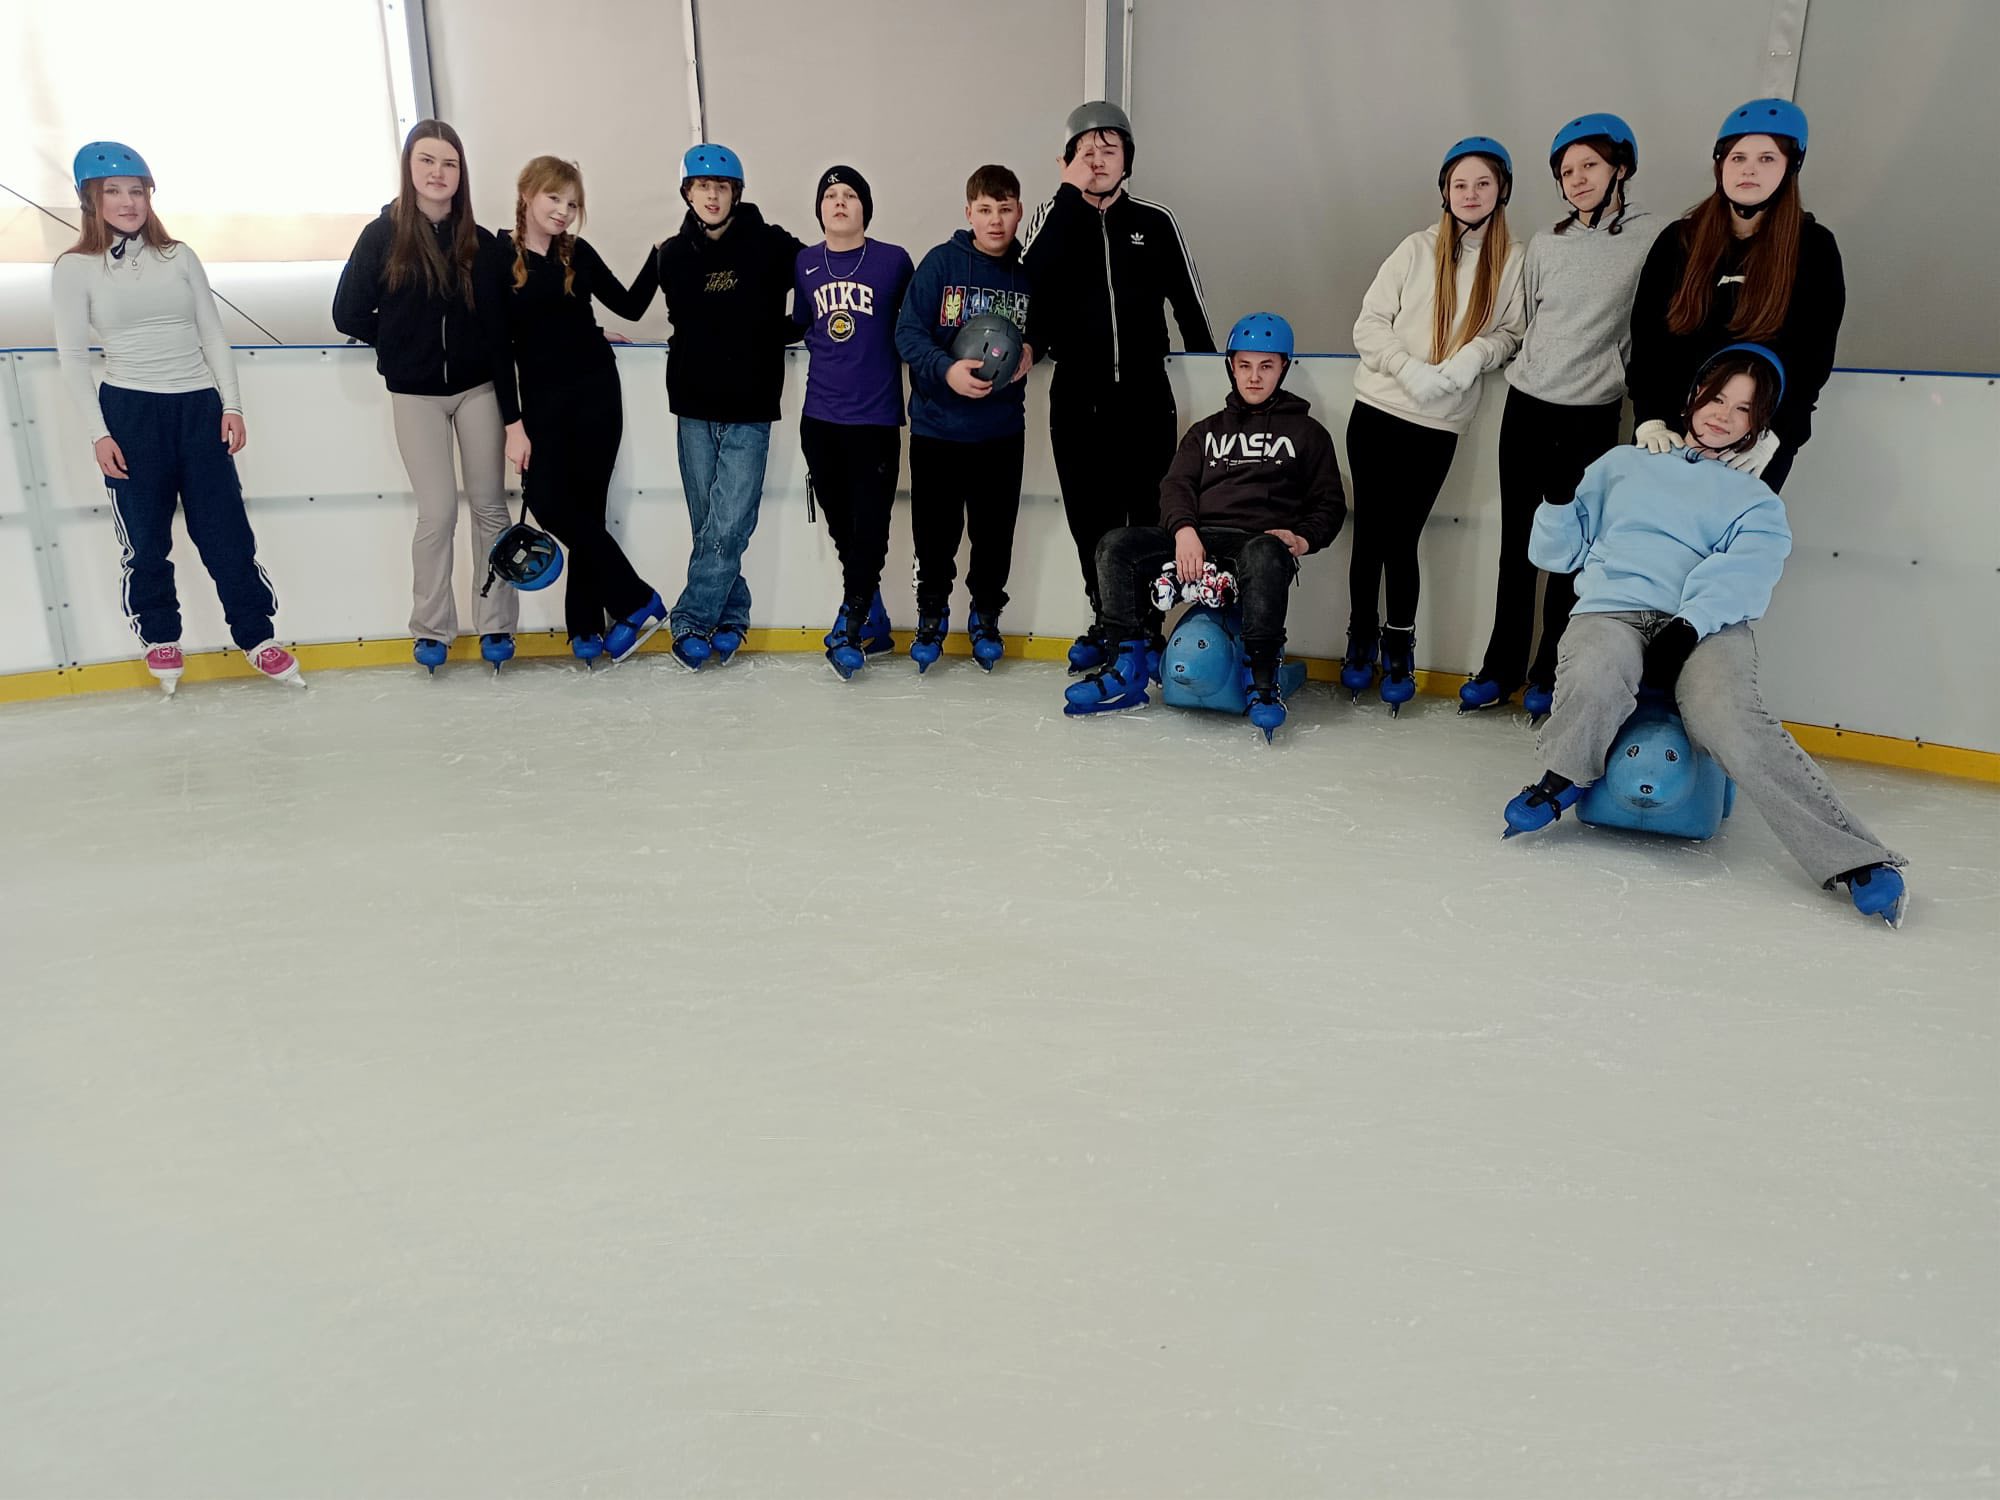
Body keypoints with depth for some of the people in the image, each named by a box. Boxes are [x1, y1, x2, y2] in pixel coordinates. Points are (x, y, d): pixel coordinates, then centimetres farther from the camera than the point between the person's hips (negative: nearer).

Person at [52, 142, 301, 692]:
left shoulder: (180, 256, 8)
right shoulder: (75, 268, 1)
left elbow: (213, 336, 9)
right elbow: (72, 358, 0)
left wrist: (231, 405, 0)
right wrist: (98, 433, -6)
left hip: (200, 408, 2)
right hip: (129, 412, -1)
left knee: (226, 530, 2)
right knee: (145, 537, 6)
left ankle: (256, 638, 10)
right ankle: (159, 637, 23)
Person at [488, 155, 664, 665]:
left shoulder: (578, 254, 5)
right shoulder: (498, 257, -3)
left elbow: (630, 306, 10)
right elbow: (499, 346, -4)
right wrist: (513, 423, -8)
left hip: (596, 393, 1)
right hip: (542, 399, -1)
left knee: (586, 505, 1)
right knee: (548, 503, -8)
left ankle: (585, 624, 10)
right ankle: (638, 600, 3)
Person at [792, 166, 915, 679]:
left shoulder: (894, 261, -1)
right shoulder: (804, 264, 7)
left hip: (875, 416, -3)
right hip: (819, 417, 3)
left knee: (871, 524, -3)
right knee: (839, 522, 9)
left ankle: (848, 627, 8)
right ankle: (871, 611, 25)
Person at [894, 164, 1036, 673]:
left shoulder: (1031, 271, 2)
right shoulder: (941, 262, -6)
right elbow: (908, 331, -9)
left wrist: (1032, 350, -6)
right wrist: (946, 369, -25)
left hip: (1003, 429, 2)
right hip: (937, 425, -2)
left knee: (995, 530, 9)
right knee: (935, 529, 6)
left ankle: (986, 615, 30)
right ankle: (932, 613, 28)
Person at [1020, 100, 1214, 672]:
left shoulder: (1155, 221, 6)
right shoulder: (1053, 219, 6)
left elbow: (1188, 303, 10)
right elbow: (1032, 281, -16)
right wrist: (1071, 194, -13)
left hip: (1145, 393, -1)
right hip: (1077, 394, 1)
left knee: (1150, 515, -2)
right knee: (1090, 517, 7)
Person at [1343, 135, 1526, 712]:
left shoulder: (1514, 262, 3)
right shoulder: (1416, 250, 2)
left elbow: (1512, 333, 5)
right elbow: (1369, 324, 0)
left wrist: (1474, 356, -15)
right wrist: (1410, 369, -14)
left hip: (1439, 425, 0)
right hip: (1378, 410, 1)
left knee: (1401, 536, -1)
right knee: (1370, 532, 5)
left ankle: (1399, 647, 18)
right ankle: (1361, 638, 23)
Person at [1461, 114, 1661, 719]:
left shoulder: (1655, 238, -5)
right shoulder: (1545, 244, 9)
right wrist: (1526, 367, 14)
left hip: (1592, 414, -4)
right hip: (1526, 405, 4)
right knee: (1517, 541, 8)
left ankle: (1549, 671, 13)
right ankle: (1503, 666, 16)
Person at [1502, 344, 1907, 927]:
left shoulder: (1757, 502, 22)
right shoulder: (1624, 464, 27)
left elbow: (1743, 576, 0)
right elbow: (1557, 550, 24)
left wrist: (1688, 626, -19)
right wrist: (1560, 496, 3)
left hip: (1708, 626, 0)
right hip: (1613, 609, 1)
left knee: (1729, 719, -33)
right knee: (1594, 680, -38)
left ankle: (1856, 859, -29)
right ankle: (1562, 780, -9)